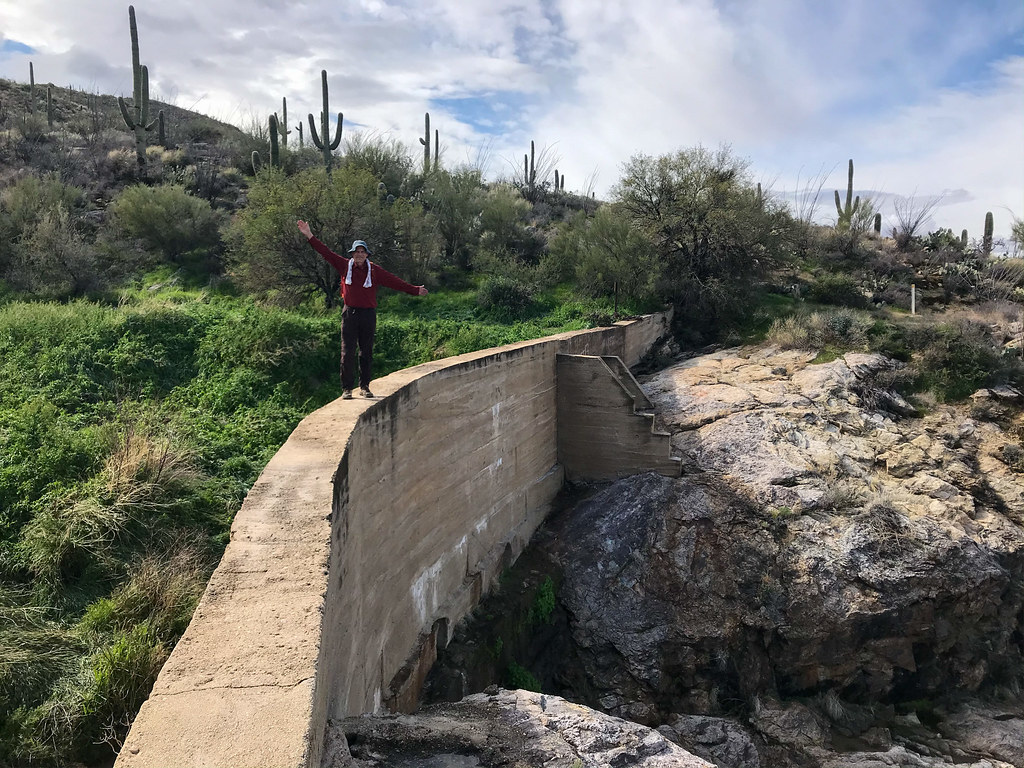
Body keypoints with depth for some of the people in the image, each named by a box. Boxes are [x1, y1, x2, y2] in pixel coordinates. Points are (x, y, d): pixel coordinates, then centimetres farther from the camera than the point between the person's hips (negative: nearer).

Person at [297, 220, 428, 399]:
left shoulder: (375, 270, 3)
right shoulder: (345, 266, 4)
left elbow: (394, 281, 3)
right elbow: (326, 252, 7)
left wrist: (414, 290, -1)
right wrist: (309, 236, 4)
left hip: (368, 314, 1)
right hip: (349, 313, 0)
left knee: (367, 352, 7)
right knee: (348, 352, -2)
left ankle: (364, 386, 17)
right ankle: (347, 389, 4)